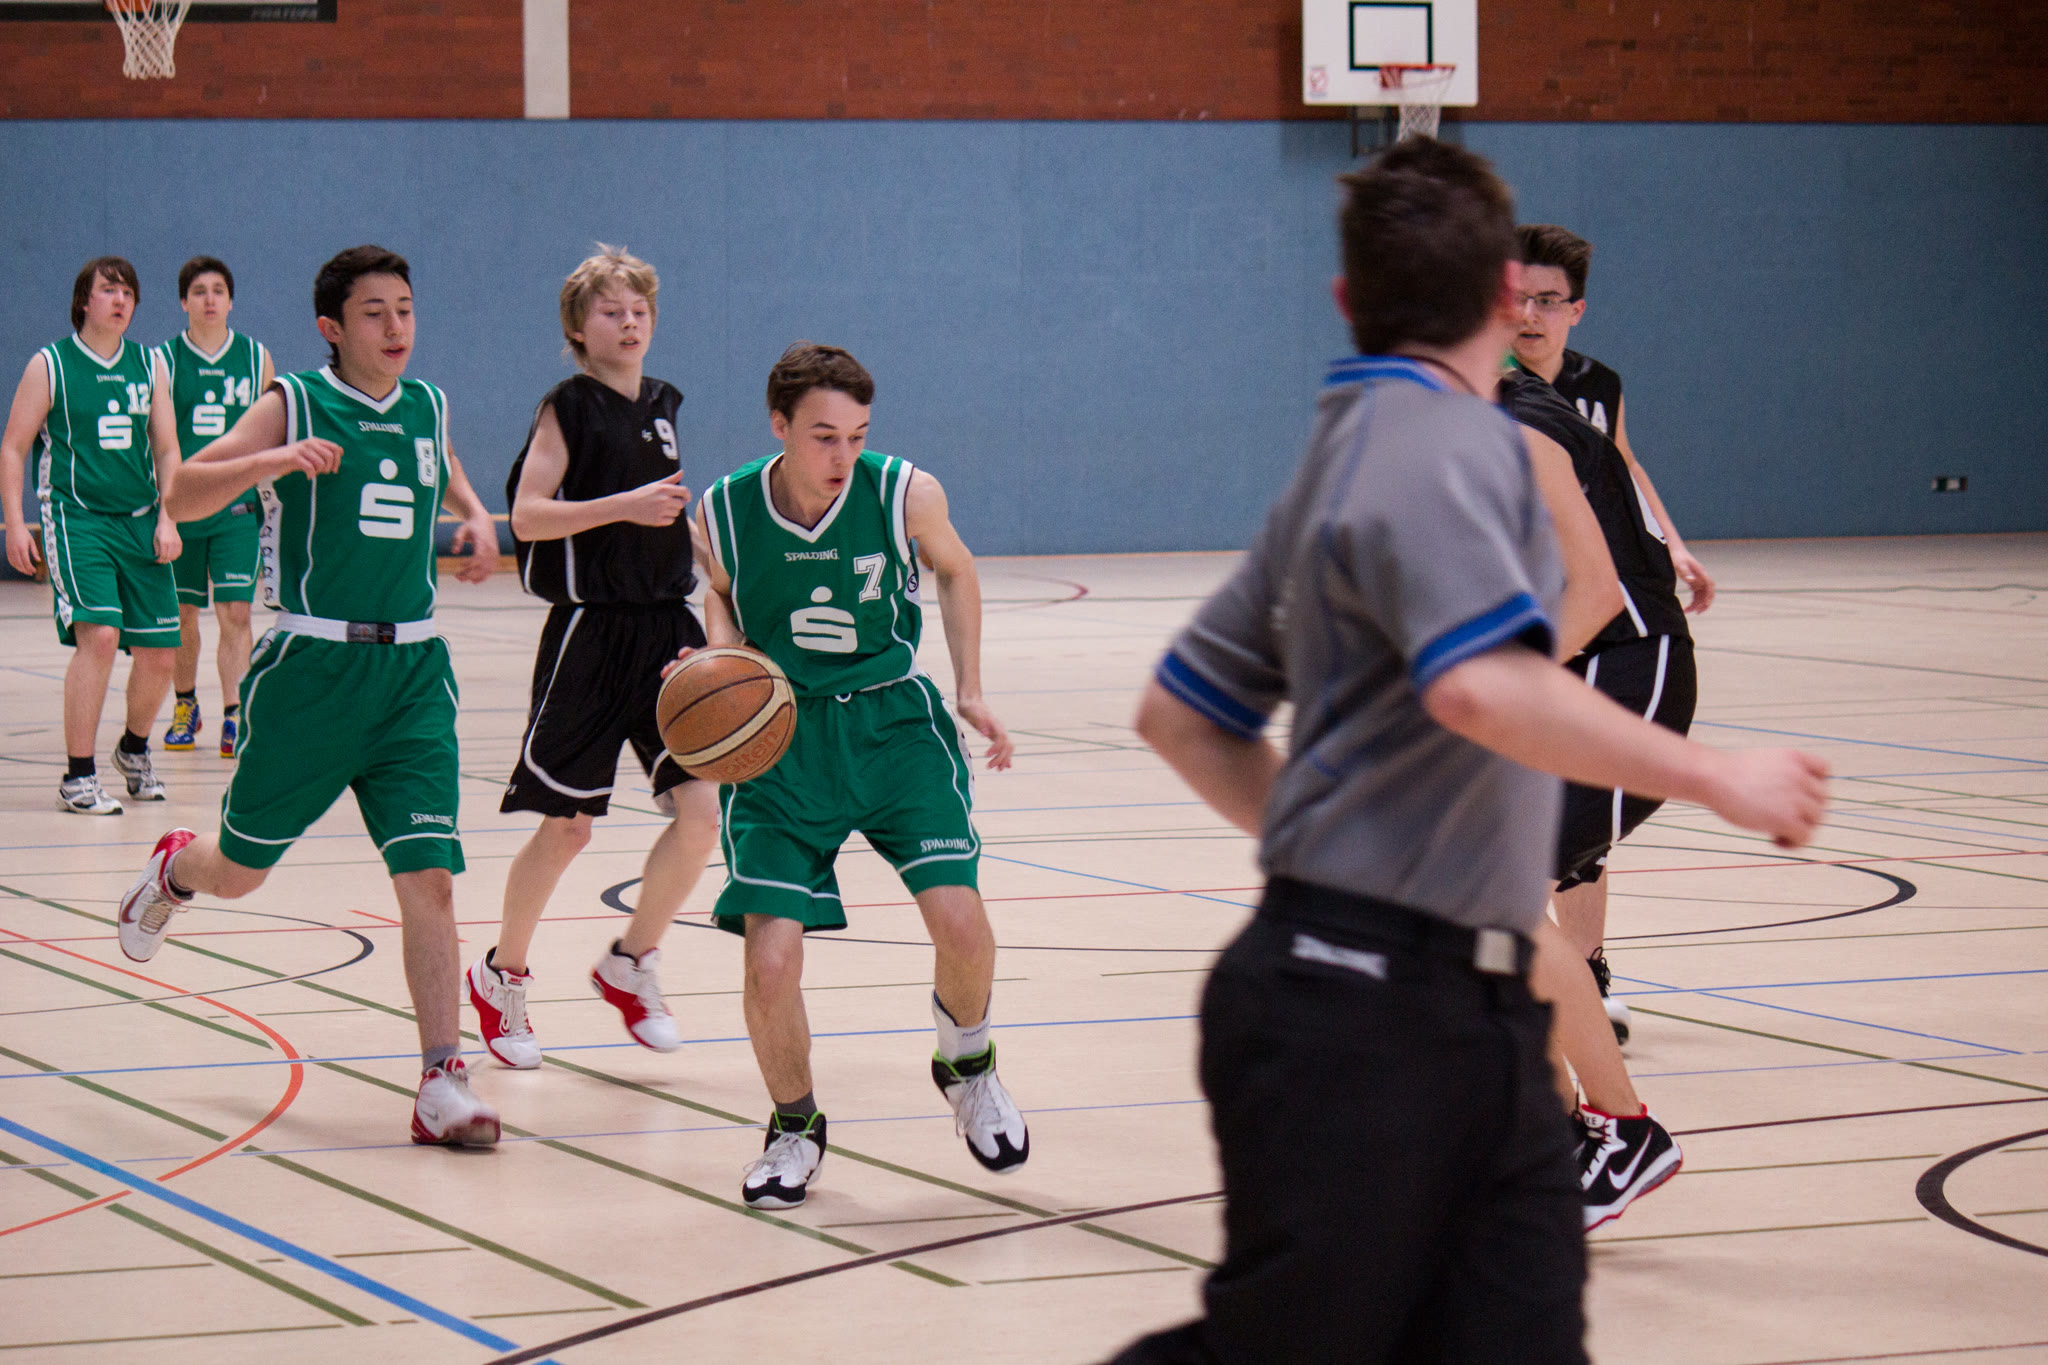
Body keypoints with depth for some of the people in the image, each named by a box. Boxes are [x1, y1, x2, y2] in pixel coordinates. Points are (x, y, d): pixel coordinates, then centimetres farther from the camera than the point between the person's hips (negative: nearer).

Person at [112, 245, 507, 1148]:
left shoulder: (427, 408, 9)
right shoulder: (296, 407, -7)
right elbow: (180, 498, -15)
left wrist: (475, 518, 13)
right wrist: (276, 461, -30)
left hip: (412, 671, 3)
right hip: (311, 662, -3)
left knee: (428, 876, -10)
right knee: (239, 871, 12)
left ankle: (442, 1084, -8)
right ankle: (173, 869, 49)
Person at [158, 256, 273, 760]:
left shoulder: (256, 358, 4)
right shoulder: (163, 361, 0)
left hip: (238, 508, 0)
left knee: (235, 614, -9)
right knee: (181, 614, 10)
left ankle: (233, 718, -8)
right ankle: (185, 707, 30)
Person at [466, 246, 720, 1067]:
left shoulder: (663, 408, 12)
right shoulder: (569, 408, -7)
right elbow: (527, 515, -15)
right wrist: (624, 506, -24)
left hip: (665, 627, 5)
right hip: (589, 634, -5)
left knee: (702, 809, -6)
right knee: (565, 826, 0)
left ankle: (630, 965, 13)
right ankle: (501, 976, 21)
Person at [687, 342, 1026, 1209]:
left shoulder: (907, 495, -13)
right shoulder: (723, 514, -12)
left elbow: (954, 570, 9)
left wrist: (970, 691, 5)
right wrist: (722, 659, -9)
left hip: (893, 723, 0)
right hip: (779, 737, 0)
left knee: (958, 917, -17)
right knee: (770, 960, -13)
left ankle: (966, 1065, 18)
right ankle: (794, 1127, 17)